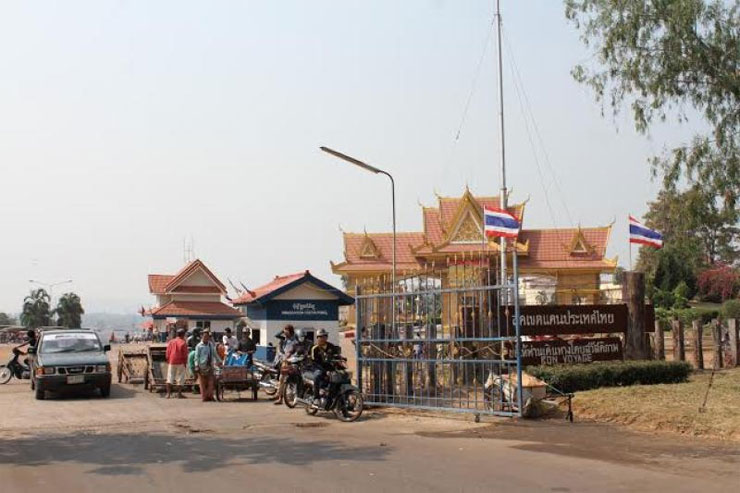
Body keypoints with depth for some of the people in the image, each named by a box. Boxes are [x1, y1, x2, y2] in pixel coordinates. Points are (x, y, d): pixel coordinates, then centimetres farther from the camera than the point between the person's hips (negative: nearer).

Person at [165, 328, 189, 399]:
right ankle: (179, 394, 1)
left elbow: (167, 353, 8)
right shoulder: (183, 343, -7)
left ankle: (168, 393, 4)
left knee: (170, 378, 8)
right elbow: (185, 355, -7)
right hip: (180, 363, -4)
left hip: (171, 362, 4)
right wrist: (185, 363, 3)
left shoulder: (171, 342, 7)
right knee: (180, 378, 3)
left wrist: (168, 361, 16)